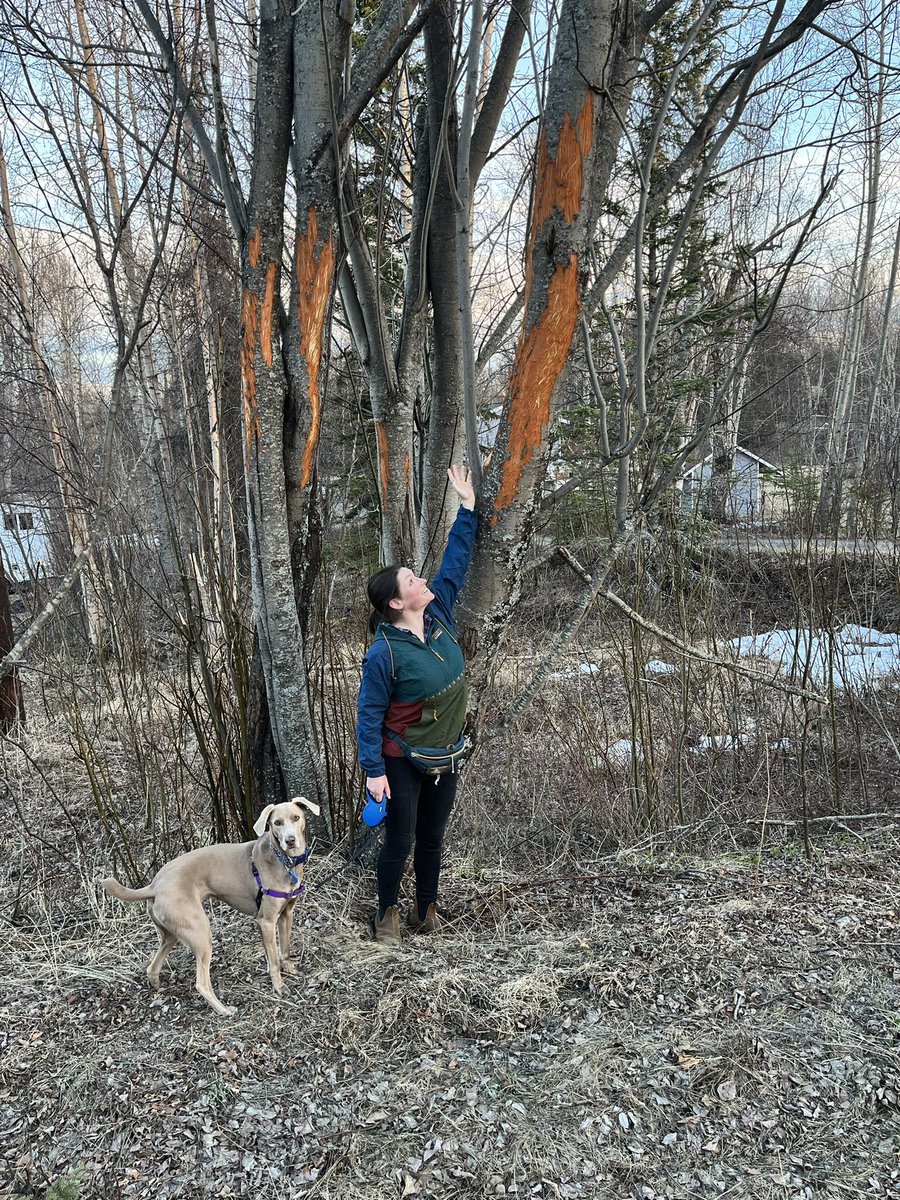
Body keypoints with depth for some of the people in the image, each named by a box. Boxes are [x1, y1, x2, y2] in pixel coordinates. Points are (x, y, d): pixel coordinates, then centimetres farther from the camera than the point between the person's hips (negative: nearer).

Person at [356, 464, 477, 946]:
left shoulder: (438, 614, -5)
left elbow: (453, 563, 4)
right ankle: (387, 914, 31)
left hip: (446, 756, 6)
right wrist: (373, 770, -18)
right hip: (403, 761, -6)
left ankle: (425, 910, 37)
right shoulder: (384, 653, -23)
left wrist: (468, 508, 5)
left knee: (432, 838, 19)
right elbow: (369, 713, -17)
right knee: (400, 841, 8)